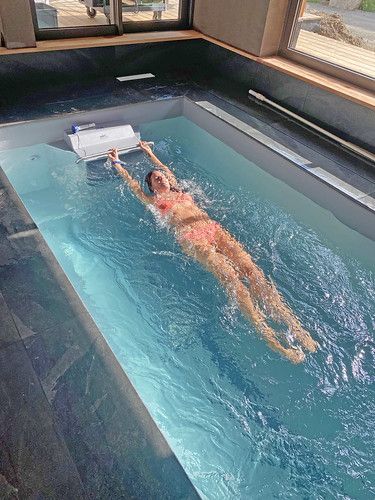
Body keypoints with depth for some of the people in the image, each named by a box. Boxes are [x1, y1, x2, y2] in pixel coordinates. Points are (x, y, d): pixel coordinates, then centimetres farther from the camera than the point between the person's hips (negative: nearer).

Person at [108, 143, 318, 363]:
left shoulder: (179, 190, 32)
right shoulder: (154, 201, 20)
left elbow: (167, 169, 48)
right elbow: (133, 184, 30)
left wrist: (150, 153, 61)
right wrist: (118, 163, 43)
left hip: (213, 227, 5)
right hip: (191, 237, -5)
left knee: (250, 268, -16)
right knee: (230, 277, -26)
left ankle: (293, 323, -23)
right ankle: (267, 334, -34)